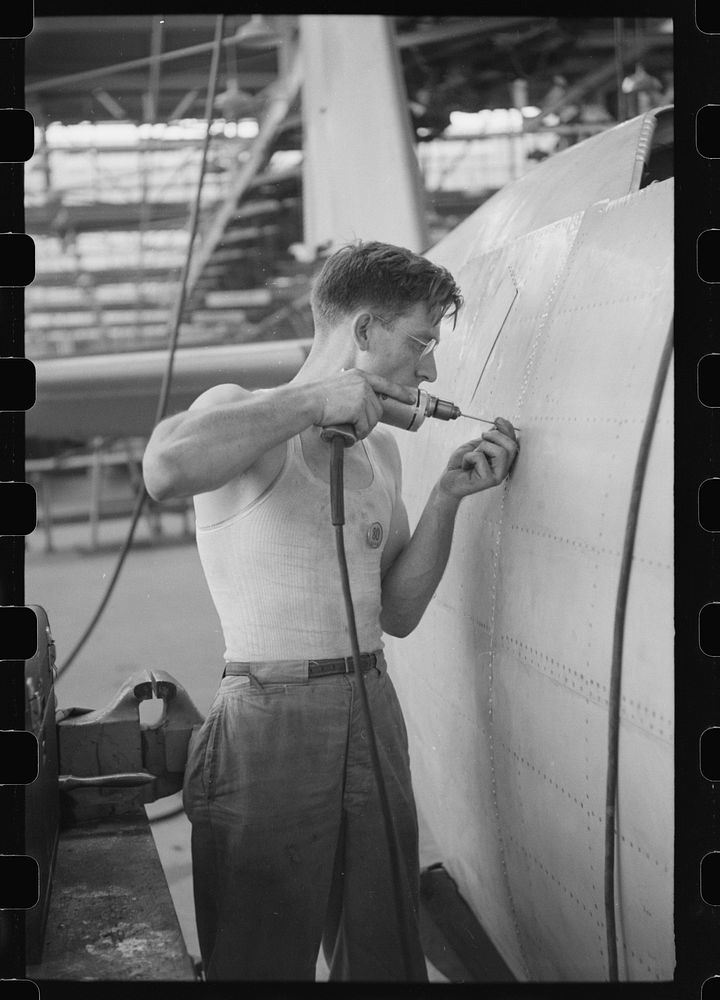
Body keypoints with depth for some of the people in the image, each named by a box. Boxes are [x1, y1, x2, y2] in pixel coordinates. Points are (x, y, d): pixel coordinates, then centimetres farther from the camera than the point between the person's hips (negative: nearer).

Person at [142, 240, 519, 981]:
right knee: (264, 962, 2)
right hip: (270, 719, -7)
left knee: (384, 957, 13)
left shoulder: (380, 448, 15)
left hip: (373, 714, 7)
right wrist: (315, 399, -24)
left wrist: (446, 496, 2)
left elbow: (397, 613, 14)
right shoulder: (243, 416, -8)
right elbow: (167, 470, -33)